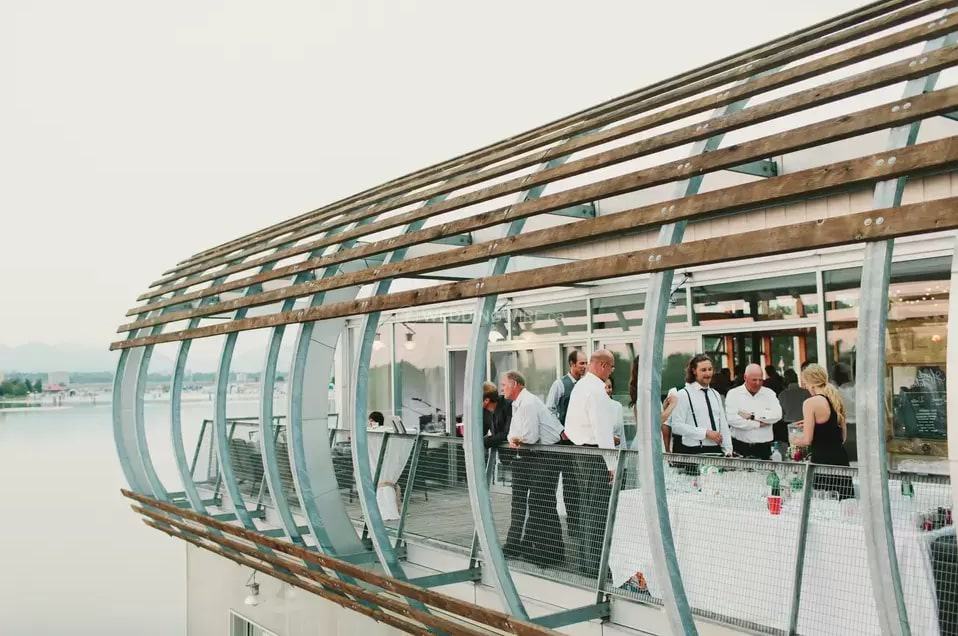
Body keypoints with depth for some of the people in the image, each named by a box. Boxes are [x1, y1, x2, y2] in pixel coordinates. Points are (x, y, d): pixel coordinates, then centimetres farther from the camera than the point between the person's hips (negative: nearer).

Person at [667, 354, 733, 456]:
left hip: (716, 451, 5)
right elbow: (677, 426, -13)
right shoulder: (684, 394, -5)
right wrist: (706, 433, -16)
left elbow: (723, 425, 14)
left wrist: (728, 451, 4)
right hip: (694, 452, -5)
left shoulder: (716, 395, 15)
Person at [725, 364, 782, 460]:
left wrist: (753, 416, -11)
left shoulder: (769, 393, 10)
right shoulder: (733, 394, 2)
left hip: (764, 448, 2)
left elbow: (777, 415, -5)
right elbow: (732, 419, -12)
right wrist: (758, 424, -7)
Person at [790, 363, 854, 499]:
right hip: (841, 458, 7)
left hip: (822, 460, -7)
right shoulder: (836, 400, 11)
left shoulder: (810, 403, -11)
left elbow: (807, 440, -13)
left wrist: (795, 440, 8)